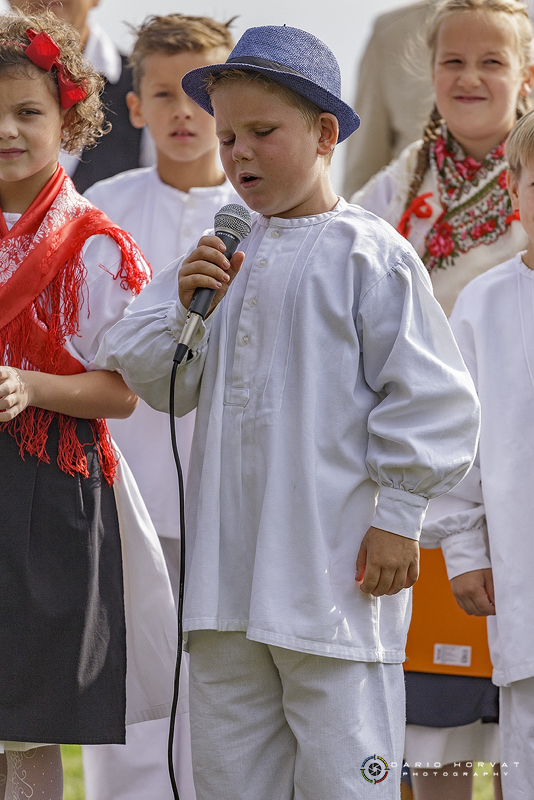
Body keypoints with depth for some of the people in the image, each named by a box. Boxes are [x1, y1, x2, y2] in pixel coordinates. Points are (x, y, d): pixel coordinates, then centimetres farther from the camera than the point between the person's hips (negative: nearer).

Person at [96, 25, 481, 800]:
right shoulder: (226, 257, 13)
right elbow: (160, 381, 17)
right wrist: (184, 309, -2)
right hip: (228, 573, 7)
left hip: (335, 564, -7)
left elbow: (428, 394, -7)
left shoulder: (369, 254, -6)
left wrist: (397, 514, -8)